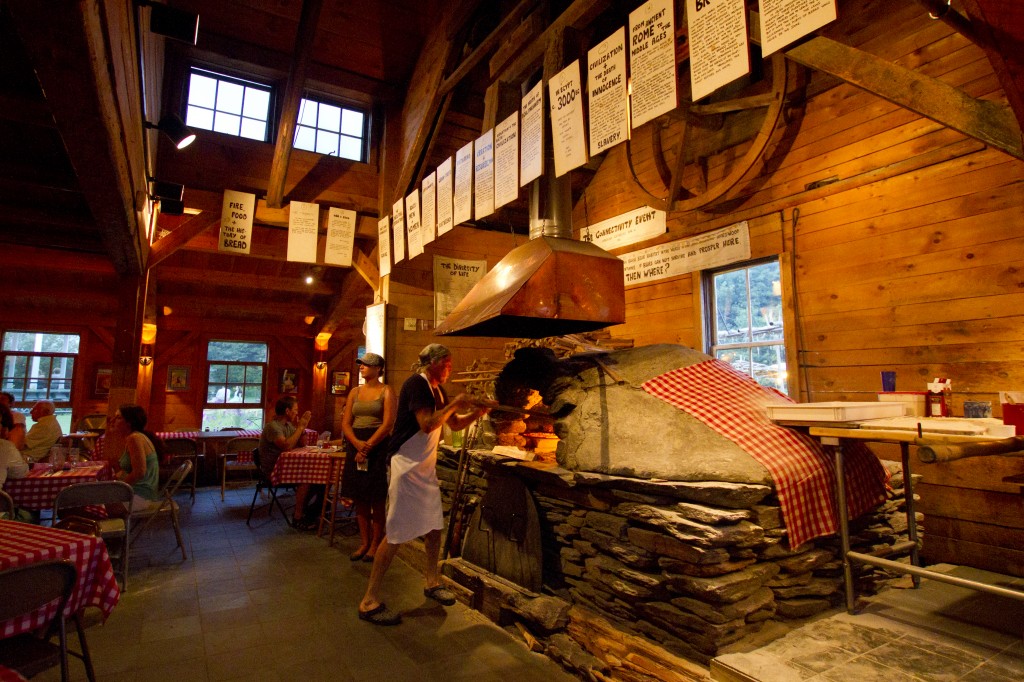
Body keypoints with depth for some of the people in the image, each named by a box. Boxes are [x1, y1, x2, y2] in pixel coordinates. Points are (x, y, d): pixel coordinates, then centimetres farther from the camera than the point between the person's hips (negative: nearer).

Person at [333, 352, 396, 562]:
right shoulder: (355, 392, 12)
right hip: (355, 446, 5)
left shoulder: (387, 391, -4)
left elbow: (388, 424, -12)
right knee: (360, 499, 10)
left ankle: (375, 545, 15)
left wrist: (367, 447, -17)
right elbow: (346, 423, 6)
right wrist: (358, 444, -11)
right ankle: (364, 543, 22)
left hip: (378, 446, -5)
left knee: (376, 501, 2)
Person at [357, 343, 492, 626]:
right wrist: (454, 405, -17)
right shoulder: (416, 384, -16)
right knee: (396, 533, -6)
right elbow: (427, 424, -27)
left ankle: (432, 583, 33)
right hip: (407, 465, -9)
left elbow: (454, 424, 18)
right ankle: (369, 601, 5)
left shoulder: (437, 390, 12)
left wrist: (475, 413, 1)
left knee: (434, 526, 15)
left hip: (426, 467, 9)